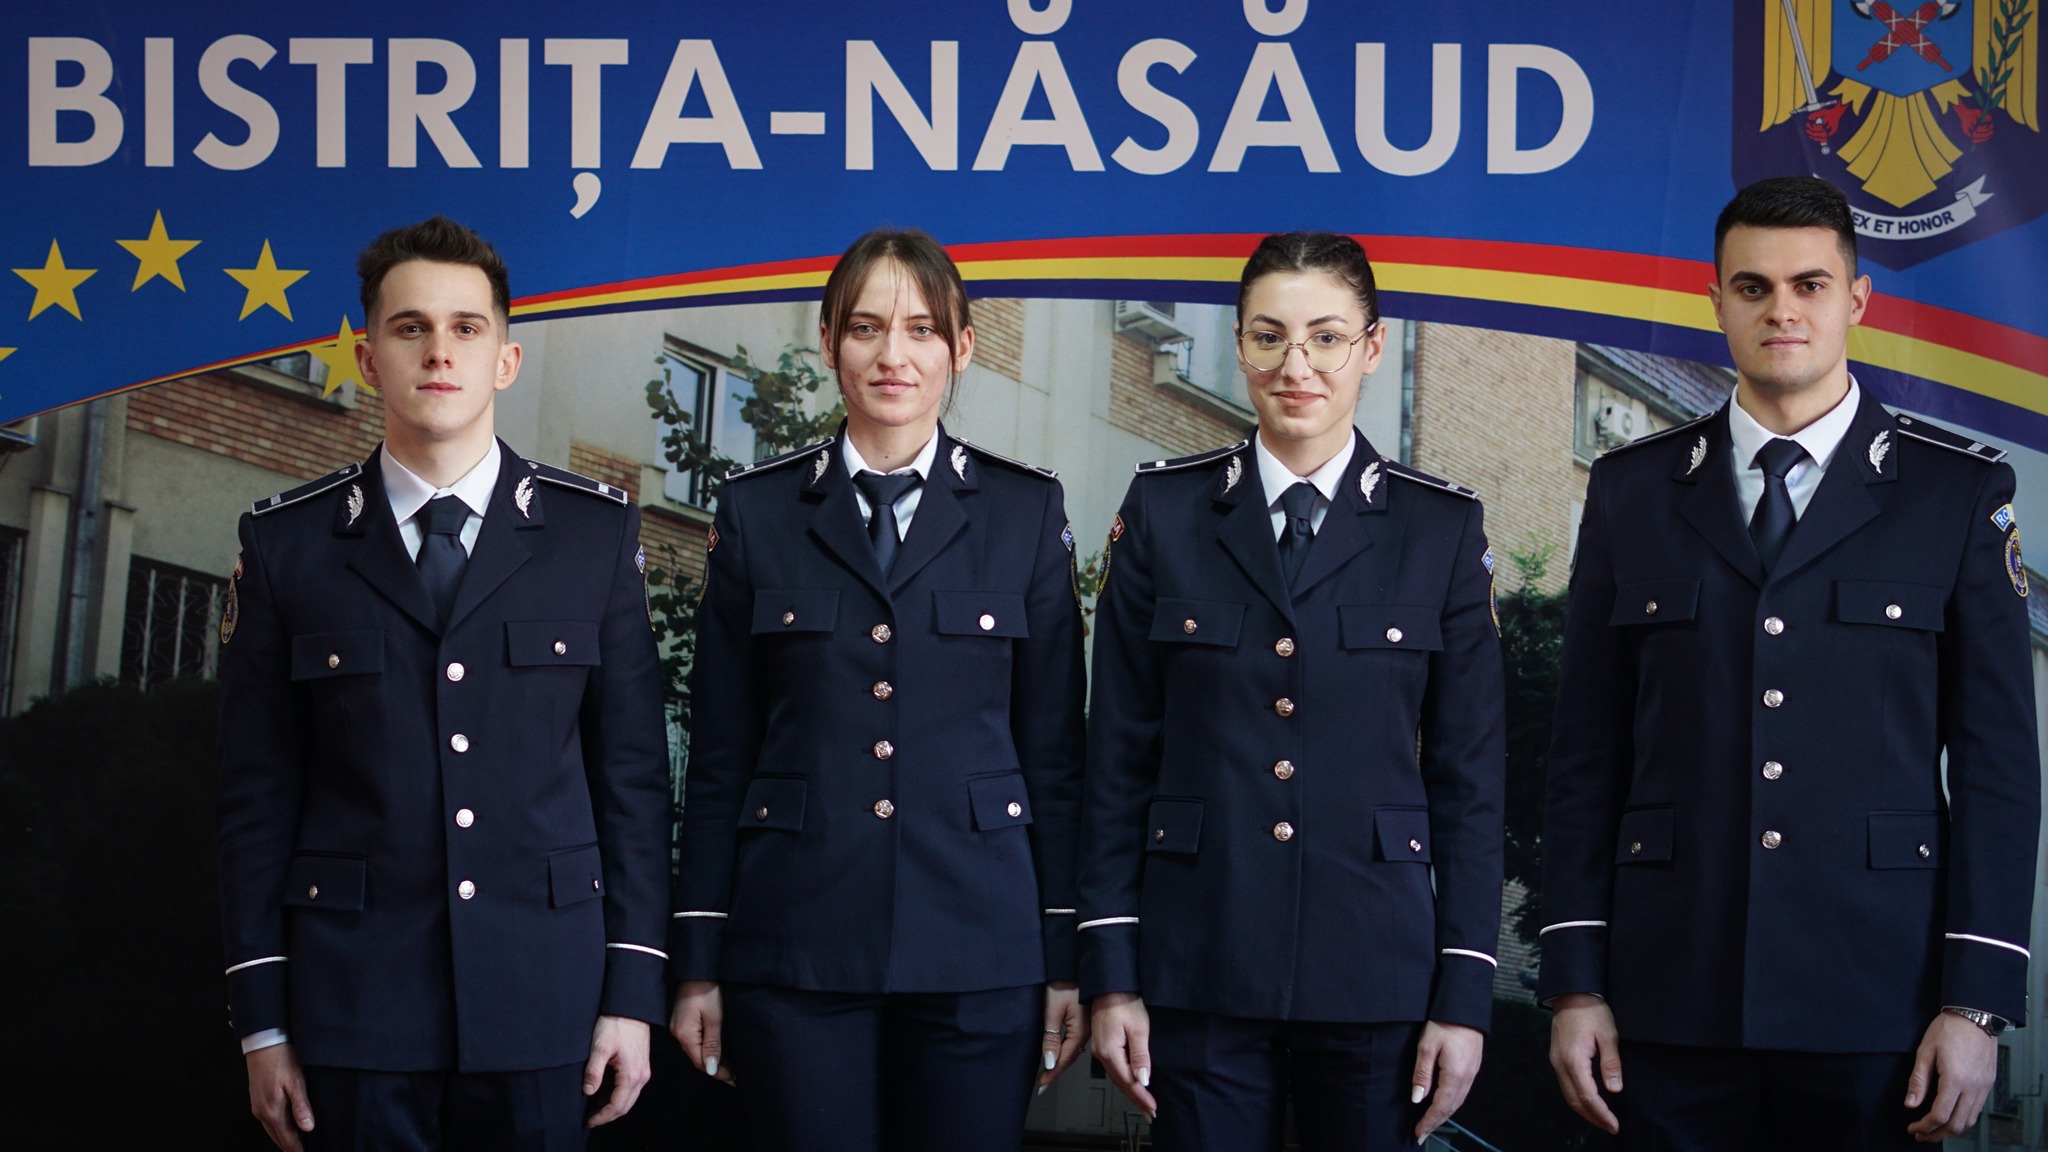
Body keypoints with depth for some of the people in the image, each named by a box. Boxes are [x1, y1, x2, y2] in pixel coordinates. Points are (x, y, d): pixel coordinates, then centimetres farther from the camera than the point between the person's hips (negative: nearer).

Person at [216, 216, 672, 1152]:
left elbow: (633, 774, 4)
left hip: (539, 1005, 0)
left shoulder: (595, 531, 4)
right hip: (353, 1007, 0)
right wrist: (261, 1021, 0)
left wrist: (632, 993, 0)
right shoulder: (287, 542, 3)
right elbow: (257, 795, 4)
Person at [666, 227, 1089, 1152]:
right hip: (796, 944, 0)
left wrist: (1068, 957, 2)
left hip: (974, 942, 0)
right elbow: (718, 753, 6)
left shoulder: (1025, 510, 5)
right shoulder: (758, 510, 5)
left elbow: (1055, 748, 5)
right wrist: (698, 962, 3)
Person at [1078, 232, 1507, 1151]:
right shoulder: (1164, 511, 4)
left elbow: (1469, 774, 3)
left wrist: (1464, 996, -2)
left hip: (1374, 976, 0)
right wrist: (1110, 973, -1)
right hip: (1199, 972, 0)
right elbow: (1119, 754, 4)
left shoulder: (1441, 528, 3)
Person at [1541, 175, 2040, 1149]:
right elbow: (1587, 755, 7)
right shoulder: (1631, 492, 8)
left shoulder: (1959, 492, 4)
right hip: (1672, 1005, 1)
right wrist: (1575, 982, 2)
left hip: (1877, 1002, -1)